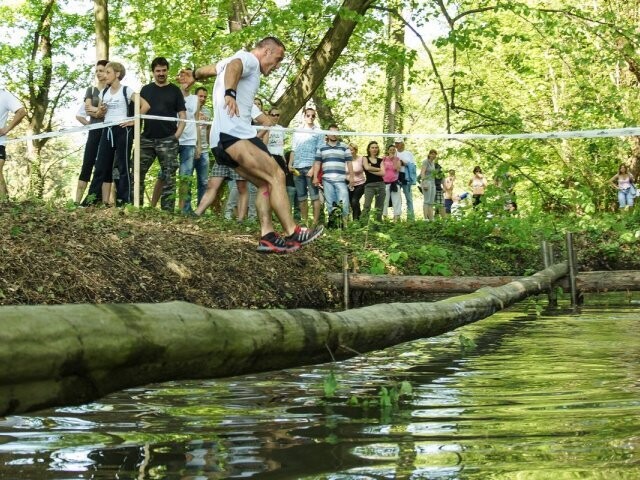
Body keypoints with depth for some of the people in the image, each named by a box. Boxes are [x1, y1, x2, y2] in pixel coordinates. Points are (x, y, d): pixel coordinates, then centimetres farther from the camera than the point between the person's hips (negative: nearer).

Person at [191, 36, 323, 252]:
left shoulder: (241, 61, 27)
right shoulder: (249, 59, -2)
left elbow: (207, 69, 44)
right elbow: (233, 66, -27)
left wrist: (195, 75, 67)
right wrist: (230, 93, -47)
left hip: (226, 139, 11)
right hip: (235, 135, -11)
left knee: (265, 184, 8)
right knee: (276, 176, -16)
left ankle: (267, 237, -3)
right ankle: (292, 233, -20)